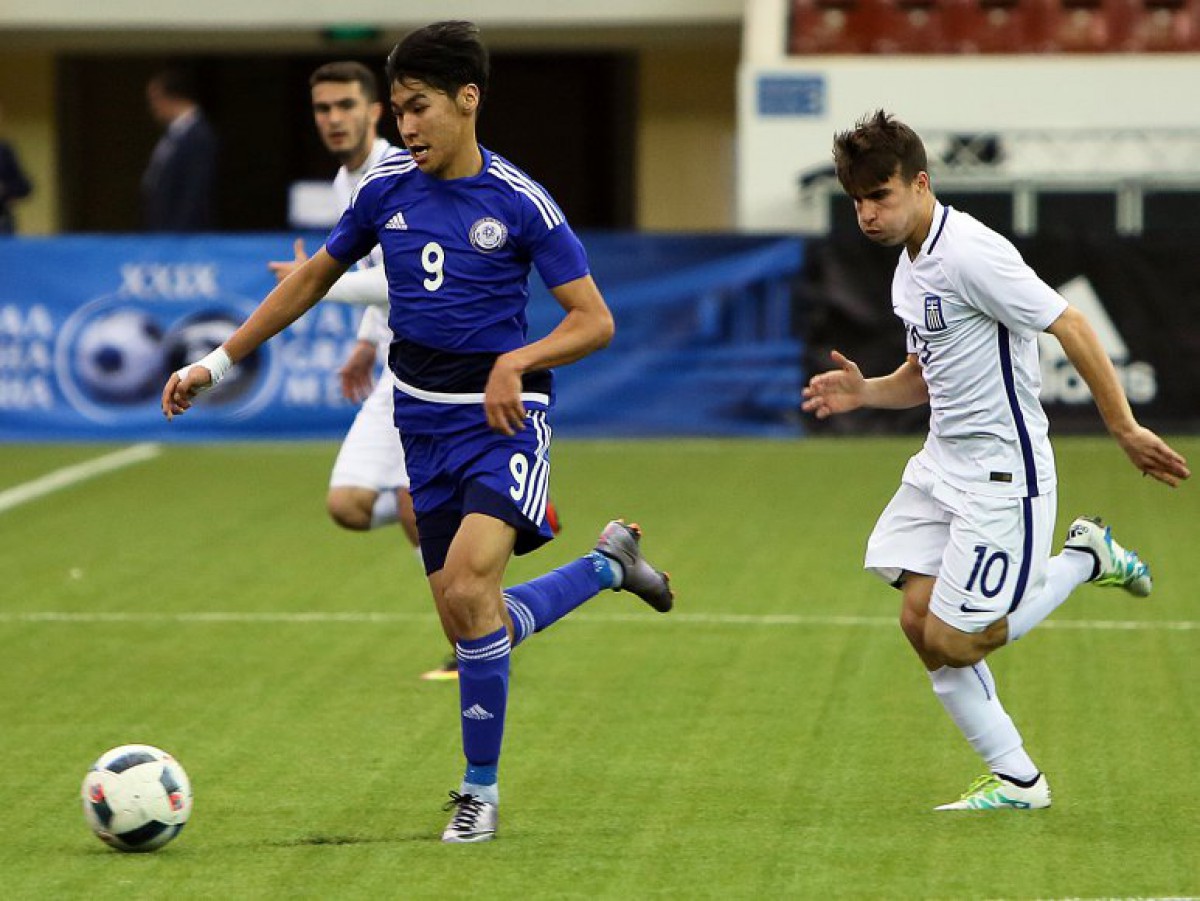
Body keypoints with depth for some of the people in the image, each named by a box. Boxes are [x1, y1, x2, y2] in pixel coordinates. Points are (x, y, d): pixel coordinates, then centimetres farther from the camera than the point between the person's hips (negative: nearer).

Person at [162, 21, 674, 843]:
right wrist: (218, 364, 15)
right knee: (467, 623, 3)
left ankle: (482, 788, -10)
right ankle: (609, 562, 31)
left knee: (469, 585, -25)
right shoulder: (386, 190, 3)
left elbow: (595, 321, -9)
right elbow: (312, 280, 16)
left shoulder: (520, 203, -10)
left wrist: (515, 362, -25)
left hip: (503, 415, -5)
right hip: (425, 422, 5)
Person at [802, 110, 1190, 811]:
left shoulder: (970, 253, -20)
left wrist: (1125, 429, -21)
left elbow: (1071, 327, -20)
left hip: (1001, 474, -9)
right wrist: (865, 392, 3)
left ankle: (1085, 560, 11)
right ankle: (1016, 779, 11)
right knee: (920, 619, 1)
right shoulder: (911, 266, 11)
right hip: (942, 465, 9)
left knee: (952, 643, -8)